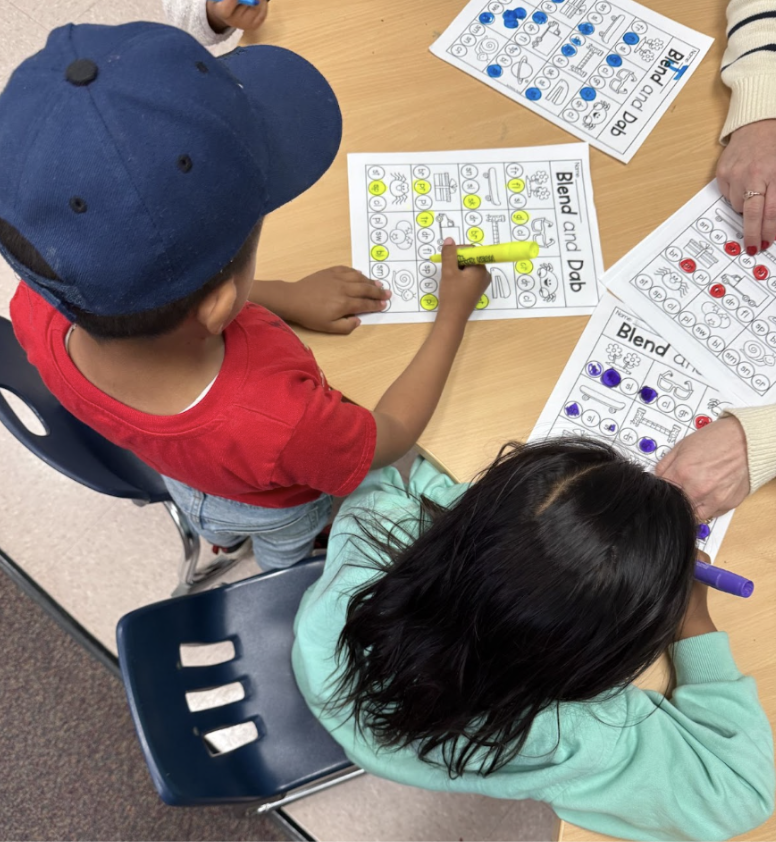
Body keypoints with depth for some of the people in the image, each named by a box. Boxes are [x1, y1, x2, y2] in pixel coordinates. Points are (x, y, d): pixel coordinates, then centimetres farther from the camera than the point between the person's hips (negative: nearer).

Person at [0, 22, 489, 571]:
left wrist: (286, 297, -13)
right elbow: (392, 436, -28)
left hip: (182, 481, 3)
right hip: (279, 506, -3)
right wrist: (455, 312, -17)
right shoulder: (282, 427, -53)